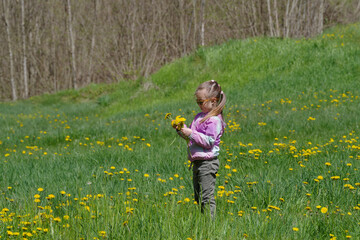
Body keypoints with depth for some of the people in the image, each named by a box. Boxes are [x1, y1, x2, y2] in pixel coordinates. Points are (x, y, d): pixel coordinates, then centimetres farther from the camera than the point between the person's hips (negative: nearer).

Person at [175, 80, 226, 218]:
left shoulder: (214, 120, -14)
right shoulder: (200, 116, 15)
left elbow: (208, 141, -20)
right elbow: (192, 137, 23)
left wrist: (191, 133, -21)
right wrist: (181, 130, 7)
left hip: (207, 163, -10)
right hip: (197, 162, 10)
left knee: (207, 197, -10)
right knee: (198, 197, 14)